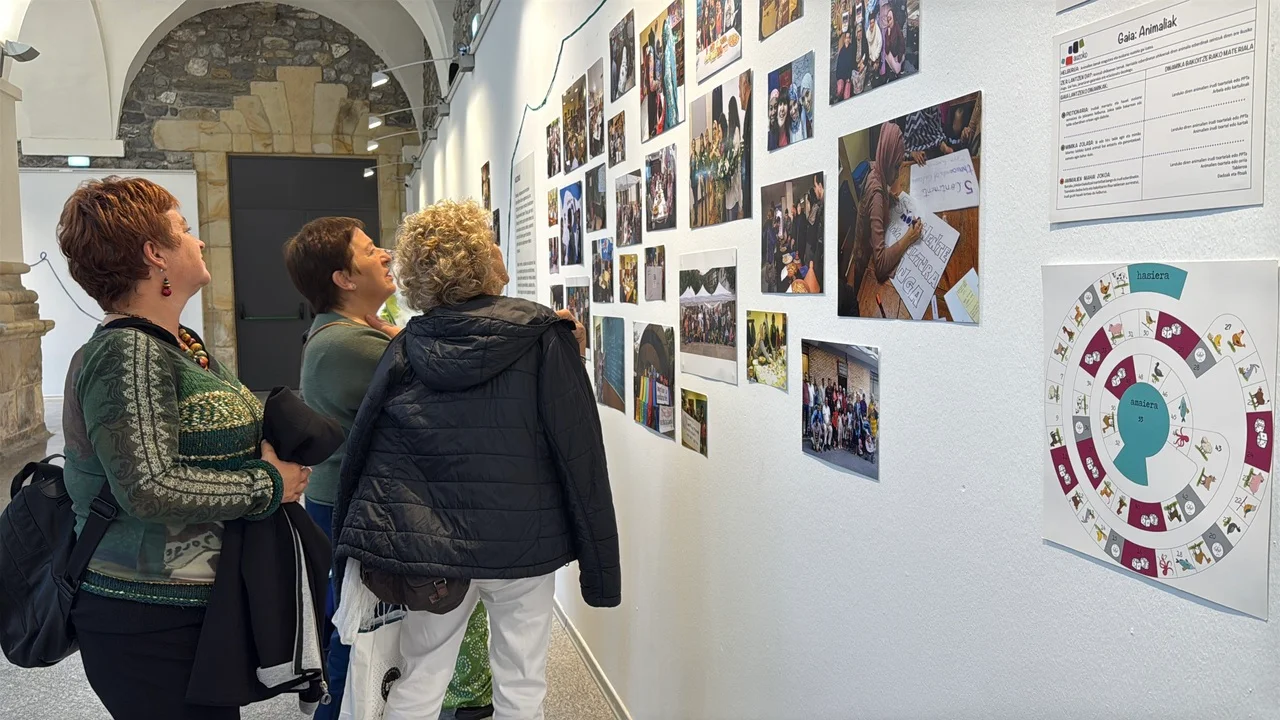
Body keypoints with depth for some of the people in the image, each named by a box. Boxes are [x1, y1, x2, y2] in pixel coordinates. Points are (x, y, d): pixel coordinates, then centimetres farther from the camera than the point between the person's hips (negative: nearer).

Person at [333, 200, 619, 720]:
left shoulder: (405, 348, 0)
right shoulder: (545, 338, -9)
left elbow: (362, 454, 2)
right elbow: (580, 455, -10)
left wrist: (354, 554, 12)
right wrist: (599, 566, -3)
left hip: (428, 546, 3)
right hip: (521, 544, -3)